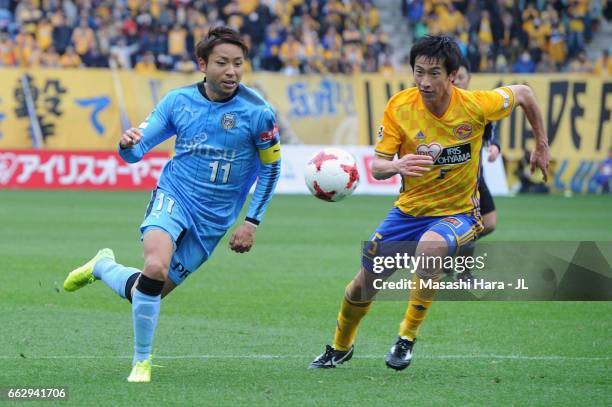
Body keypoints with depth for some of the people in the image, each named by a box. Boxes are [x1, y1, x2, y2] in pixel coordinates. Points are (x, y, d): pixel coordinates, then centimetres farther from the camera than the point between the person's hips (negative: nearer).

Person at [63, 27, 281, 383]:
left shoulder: (257, 112, -9)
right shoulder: (178, 100, -3)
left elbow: (271, 167, 4)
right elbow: (135, 152, 2)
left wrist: (252, 222, -1)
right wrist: (128, 143, -23)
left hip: (214, 220, 1)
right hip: (173, 197, 0)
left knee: (149, 293, 3)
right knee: (156, 267, -30)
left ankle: (103, 267, 37)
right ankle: (142, 361, -12)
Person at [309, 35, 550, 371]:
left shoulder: (475, 105, -19)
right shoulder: (399, 107, -15)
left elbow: (523, 94, 0)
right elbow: (377, 166, -15)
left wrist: (541, 145, 8)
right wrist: (396, 166, -38)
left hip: (459, 213, -3)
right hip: (409, 211, 3)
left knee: (431, 245, -38)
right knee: (364, 283, 9)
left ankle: (408, 337, -20)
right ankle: (340, 347, 41)